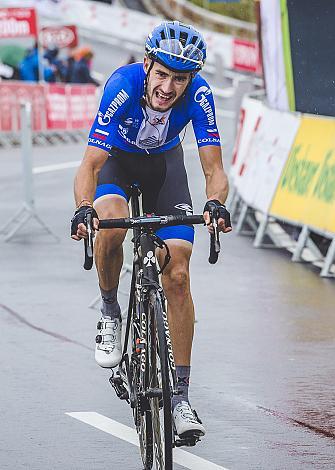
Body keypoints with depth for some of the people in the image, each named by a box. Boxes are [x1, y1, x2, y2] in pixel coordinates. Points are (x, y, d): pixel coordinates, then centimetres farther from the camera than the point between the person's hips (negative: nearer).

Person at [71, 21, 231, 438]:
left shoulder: (198, 95, -30)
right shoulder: (123, 86, -36)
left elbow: (214, 170, -29)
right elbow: (90, 166, -38)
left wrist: (216, 203, -51)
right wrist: (83, 209, -58)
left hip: (165, 163, 2)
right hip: (117, 159, -1)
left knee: (178, 277, -10)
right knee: (111, 222, -36)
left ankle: (181, 396, -4)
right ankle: (110, 312, -7)